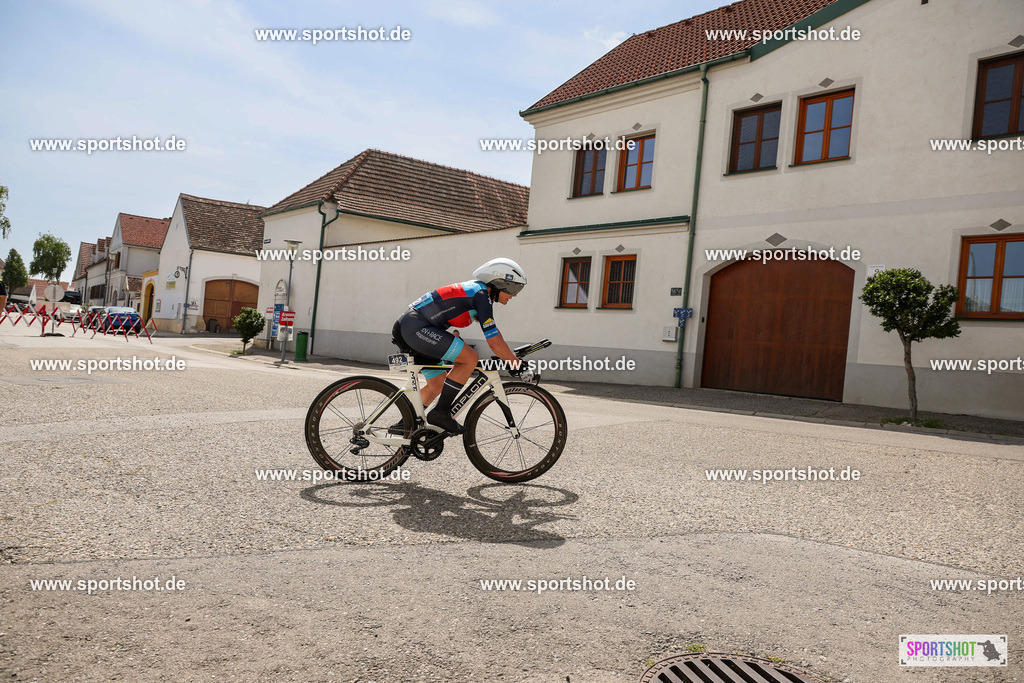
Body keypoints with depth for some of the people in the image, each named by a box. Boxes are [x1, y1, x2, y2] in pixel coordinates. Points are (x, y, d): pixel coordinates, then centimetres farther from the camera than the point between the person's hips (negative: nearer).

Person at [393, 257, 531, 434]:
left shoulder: (476, 291, 17)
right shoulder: (481, 295, -13)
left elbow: (494, 331, 26)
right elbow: (494, 342, -17)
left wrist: (511, 357, 23)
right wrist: (517, 364, -8)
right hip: (417, 327, -11)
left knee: (437, 384, 17)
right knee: (470, 358, -17)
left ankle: (405, 424, 27)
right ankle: (441, 413, -12)